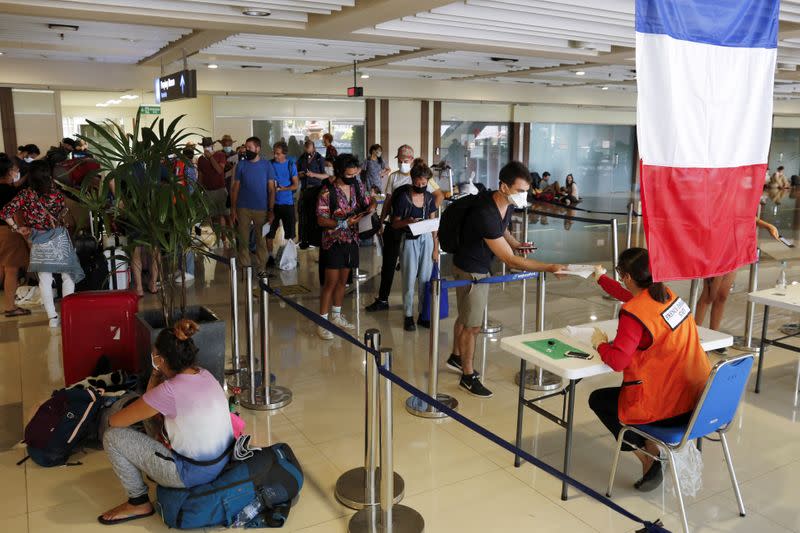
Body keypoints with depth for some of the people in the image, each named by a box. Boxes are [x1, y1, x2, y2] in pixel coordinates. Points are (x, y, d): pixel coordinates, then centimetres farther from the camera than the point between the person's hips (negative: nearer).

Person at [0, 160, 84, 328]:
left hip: (38, 242, 2)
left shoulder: (25, 194, -8)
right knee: (68, 276, 10)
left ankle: (52, 317, 11)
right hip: (59, 239, -2)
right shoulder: (56, 193, -13)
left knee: (45, 280, 8)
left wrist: (17, 228, 0)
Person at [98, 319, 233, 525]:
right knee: (151, 412, 20)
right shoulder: (205, 374, -2)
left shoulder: (169, 390, -25)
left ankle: (139, 503, 15)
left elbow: (114, 421, -13)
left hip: (194, 474, -8)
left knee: (112, 437, 0)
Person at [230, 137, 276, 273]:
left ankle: (262, 268, 14)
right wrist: (233, 209, -2)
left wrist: (271, 210, -8)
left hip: (261, 209, -1)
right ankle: (244, 268, 15)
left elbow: (271, 189, -1)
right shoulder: (241, 165, 4)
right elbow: (235, 188, 5)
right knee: (243, 240, 6)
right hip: (243, 209, 1)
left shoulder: (267, 165, 0)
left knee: (261, 240, 6)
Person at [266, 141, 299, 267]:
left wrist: (281, 189, -16)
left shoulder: (291, 165, 0)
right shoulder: (270, 164, 0)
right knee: (270, 232, 3)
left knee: (290, 233, 5)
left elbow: (296, 185, -2)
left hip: (288, 203, 0)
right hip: (273, 203, 0)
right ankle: (270, 256, 15)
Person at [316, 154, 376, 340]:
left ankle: (336, 315, 32)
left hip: (352, 240, 6)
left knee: (343, 280, 16)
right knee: (331, 282, -4)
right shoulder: (327, 192, -16)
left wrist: (372, 205, -9)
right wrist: (345, 223, -25)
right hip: (333, 242, -6)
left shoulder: (357, 185, 0)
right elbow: (321, 220, -16)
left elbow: (369, 199, 15)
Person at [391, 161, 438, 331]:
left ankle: (424, 312, 18)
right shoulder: (403, 197, -8)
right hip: (410, 240, -3)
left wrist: (436, 248, 6)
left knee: (426, 278, 5)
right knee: (409, 279, 0)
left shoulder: (429, 198, 4)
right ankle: (408, 315, 12)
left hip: (427, 239, 3)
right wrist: (407, 221, -24)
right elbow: (395, 224, -3)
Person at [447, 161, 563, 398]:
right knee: (472, 325, 3)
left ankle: (456, 358, 43)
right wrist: (550, 268, -36)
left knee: (465, 317, 24)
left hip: (482, 267, 9)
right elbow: (511, 260, -35)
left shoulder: (508, 204, -8)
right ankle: (468, 376, 20)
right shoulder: (485, 214, -37)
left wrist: (515, 243, -4)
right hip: (470, 271, -9)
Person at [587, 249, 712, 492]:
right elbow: (630, 295, 23)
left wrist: (600, 344, -4)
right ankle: (654, 447, 17)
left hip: (667, 407, -8)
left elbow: (617, 361, -25)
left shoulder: (634, 312, -21)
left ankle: (648, 460, 10)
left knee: (597, 399, 16)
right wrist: (601, 277, 38)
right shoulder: (667, 293, 3)